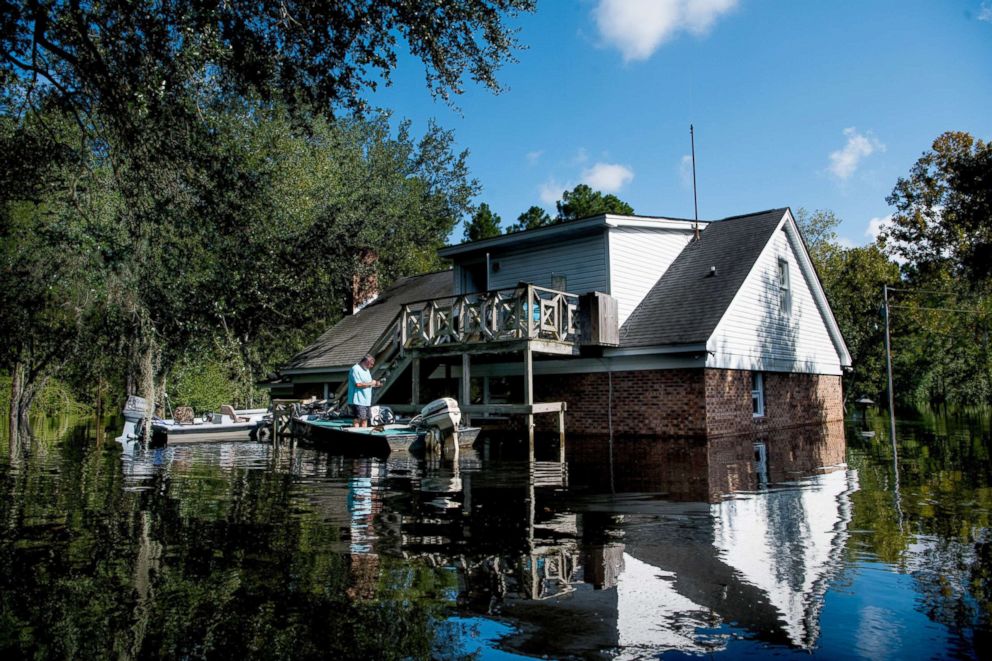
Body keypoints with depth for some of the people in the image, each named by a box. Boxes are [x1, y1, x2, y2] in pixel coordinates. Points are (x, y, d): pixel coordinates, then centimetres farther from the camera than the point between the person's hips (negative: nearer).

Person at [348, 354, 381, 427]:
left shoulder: (367, 370, 18)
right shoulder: (355, 369, -12)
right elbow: (358, 384, -22)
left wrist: (376, 384, 7)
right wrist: (370, 383, -13)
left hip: (366, 401, 10)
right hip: (358, 401, -10)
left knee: (365, 419, 11)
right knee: (358, 420, -10)